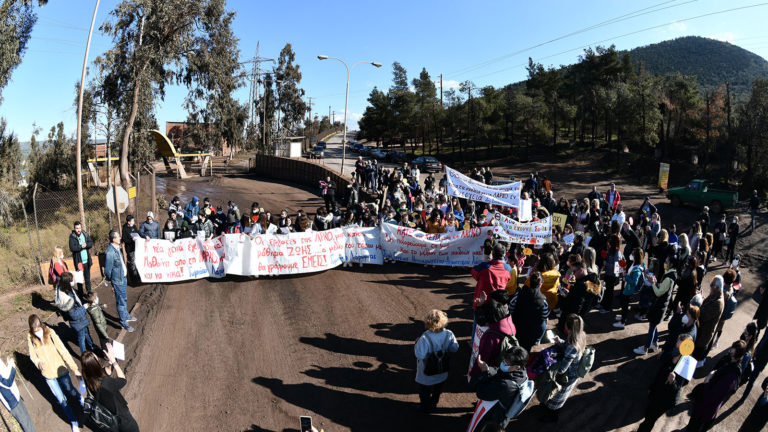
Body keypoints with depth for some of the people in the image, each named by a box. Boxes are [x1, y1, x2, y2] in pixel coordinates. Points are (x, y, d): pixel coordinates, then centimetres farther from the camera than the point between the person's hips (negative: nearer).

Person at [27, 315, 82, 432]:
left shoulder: (50, 333, -21)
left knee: (72, 392, 17)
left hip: (61, 370, -2)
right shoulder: (30, 338, -14)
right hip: (48, 374, 2)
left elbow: (63, 351, -20)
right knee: (62, 400, 10)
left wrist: (75, 368, -21)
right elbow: (32, 355, -1)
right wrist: (38, 362, -25)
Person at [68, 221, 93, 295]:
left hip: (87, 260, 4)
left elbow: (91, 243, 0)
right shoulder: (72, 236, -10)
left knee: (87, 277, 15)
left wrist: (86, 244, -18)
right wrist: (81, 246, -19)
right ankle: (81, 294, 13)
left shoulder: (85, 234, 3)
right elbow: (72, 248, -19)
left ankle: (89, 291, 26)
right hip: (78, 261, -4)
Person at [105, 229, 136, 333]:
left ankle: (126, 316, 42)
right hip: (117, 280, -9)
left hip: (123, 278, 9)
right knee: (121, 302, 2)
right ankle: (124, 322, 14)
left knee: (124, 299, 24)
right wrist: (110, 282, -7)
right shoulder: (110, 252, -25)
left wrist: (124, 276, 17)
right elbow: (107, 270, -17)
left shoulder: (117, 248, 2)